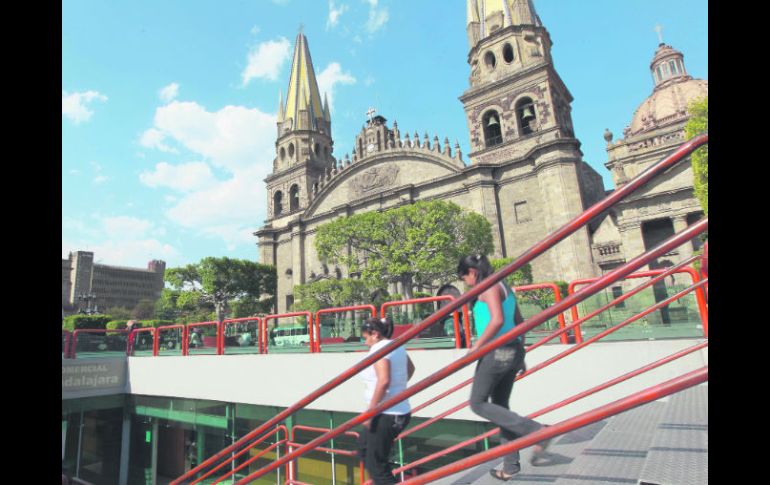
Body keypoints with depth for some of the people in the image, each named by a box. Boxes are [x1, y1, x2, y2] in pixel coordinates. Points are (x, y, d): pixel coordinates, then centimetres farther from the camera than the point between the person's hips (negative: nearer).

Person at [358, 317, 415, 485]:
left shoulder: (379, 348, -17)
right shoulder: (397, 346, 9)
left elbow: (384, 381, -30)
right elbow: (410, 368, 27)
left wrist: (369, 412, -23)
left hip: (386, 415, -10)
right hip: (400, 412, 10)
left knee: (376, 464, 2)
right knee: (363, 446, 25)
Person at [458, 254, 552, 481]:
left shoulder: (489, 287, -11)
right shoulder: (504, 287, 16)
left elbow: (497, 320, -25)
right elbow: (520, 323, 19)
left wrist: (477, 345, -18)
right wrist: (519, 354, 23)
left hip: (497, 351, -10)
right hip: (513, 350, 10)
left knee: (478, 404, 1)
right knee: (500, 405, 16)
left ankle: (536, 431, -6)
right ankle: (510, 466, 22)